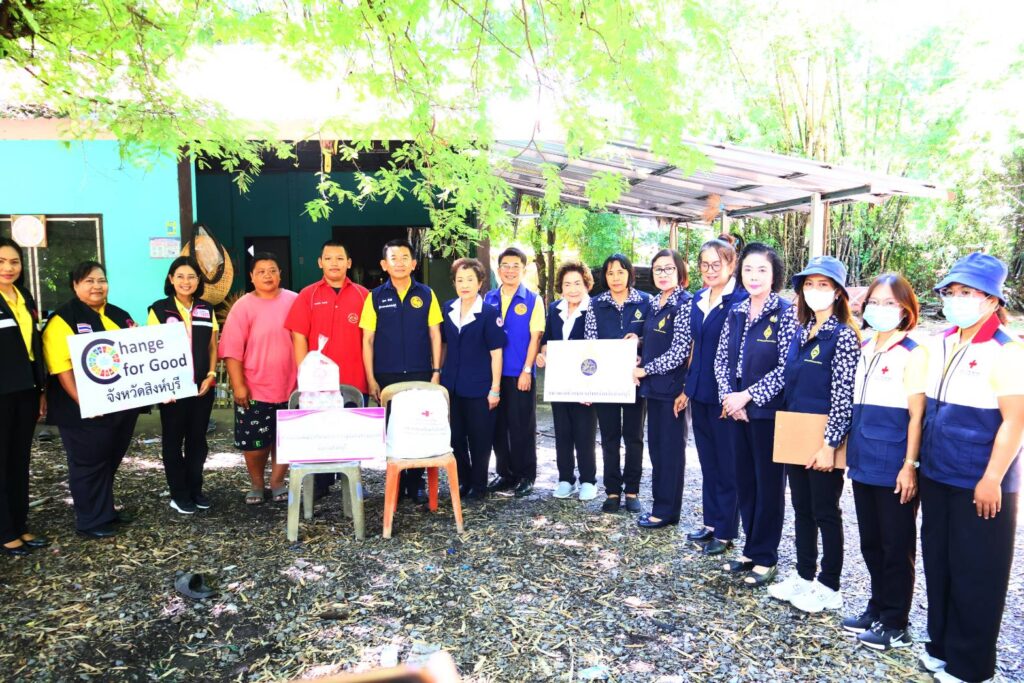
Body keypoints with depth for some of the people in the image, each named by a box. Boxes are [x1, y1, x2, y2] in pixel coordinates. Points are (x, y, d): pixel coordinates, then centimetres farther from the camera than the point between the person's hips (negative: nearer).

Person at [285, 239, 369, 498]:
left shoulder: (363, 295, 4)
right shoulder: (307, 296, 3)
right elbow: (299, 338, 0)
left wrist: (370, 376, -2)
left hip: (355, 381, 0)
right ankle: (320, 485, 22)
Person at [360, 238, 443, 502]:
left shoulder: (426, 294, 3)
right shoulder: (375, 297, 2)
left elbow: (435, 335, 4)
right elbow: (367, 340, 1)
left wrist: (436, 372, -2)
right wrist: (371, 379, -3)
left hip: (420, 374, 0)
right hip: (387, 376, 0)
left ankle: (416, 483, 19)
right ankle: (396, 483, 21)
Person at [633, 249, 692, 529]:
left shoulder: (685, 304, -12)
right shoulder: (655, 303, 12)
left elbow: (679, 351, -18)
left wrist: (645, 370, -11)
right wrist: (639, 360, 4)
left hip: (672, 387, -8)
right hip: (654, 386, 8)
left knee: (671, 450, 2)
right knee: (656, 447, 14)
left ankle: (666, 511, 13)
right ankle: (659, 504, 26)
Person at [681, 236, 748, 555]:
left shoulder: (741, 300, -12)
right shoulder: (698, 299, 11)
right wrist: (687, 387, 14)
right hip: (699, 393, 7)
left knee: (727, 464, 4)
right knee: (707, 460, 16)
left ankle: (725, 532, 16)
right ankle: (711, 522, 29)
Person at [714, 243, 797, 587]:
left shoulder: (787, 313, -8)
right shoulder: (736, 313, 9)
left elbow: (786, 368, -14)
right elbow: (721, 359, 8)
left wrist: (747, 396, -15)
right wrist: (728, 397, -6)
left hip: (768, 411, -5)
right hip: (736, 411, 6)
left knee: (769, 484, 6)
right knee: (744, 481, 13)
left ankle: (765, 558, 19)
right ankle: (751, 550, 28)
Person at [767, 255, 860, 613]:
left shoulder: (843, 336, -12)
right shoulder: (800, 332, 10)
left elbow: (843, 397, -16)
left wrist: (829, 444, -18)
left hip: (823, 441, -7)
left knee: (825, 512, 5)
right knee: (801, 509, 16)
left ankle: (829, 587, 20)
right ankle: (803, 576, 29)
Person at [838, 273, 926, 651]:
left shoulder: (913, 354, -9)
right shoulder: (862, 349, 10)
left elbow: (917, 415, -12)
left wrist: (910, 465, -14)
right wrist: (851, 450, 14)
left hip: (894, 467, -6)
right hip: (863, 463, 7)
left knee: (896, 545, 5)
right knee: (870, 541, 16)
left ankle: (895, 625, 18)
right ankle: (877, 609, 31)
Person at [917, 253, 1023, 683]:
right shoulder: (940, 345, 7)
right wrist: (918, 463, 13)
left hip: (980, 485, -7)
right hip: (936, 478, 7)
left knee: (976, 575, 6)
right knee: (938, 564, 17)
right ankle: (941, 646, 34)